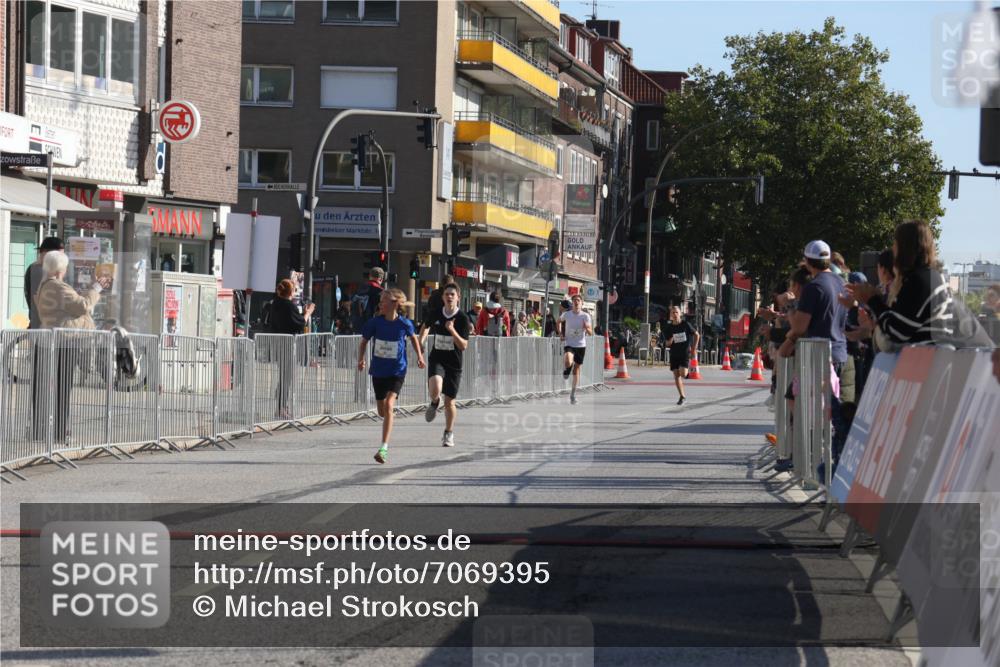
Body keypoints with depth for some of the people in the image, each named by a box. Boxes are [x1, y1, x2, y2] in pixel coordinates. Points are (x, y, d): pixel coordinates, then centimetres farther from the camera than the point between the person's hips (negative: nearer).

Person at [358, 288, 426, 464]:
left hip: (397, 372, -3)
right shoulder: (375, 322, -7)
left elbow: (413, 337, 12)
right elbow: (364, 341, 6)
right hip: (378, 371, 3)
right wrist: (361, 359, -8)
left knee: (388, 405, -21)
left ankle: (384, 448, -22)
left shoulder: (404, 324, -10)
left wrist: (419, 356, 3)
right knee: (382, 411, 13)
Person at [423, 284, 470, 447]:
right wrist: (421, 340, 9)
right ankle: (434, 403, 9)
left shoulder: (462, 318, -10)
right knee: (435, 389, -29)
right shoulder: (436, 314, -1)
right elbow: (426, 326, 22)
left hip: (454, 363, -1)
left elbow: (463, 346, -16)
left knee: (449, 402, 7)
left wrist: (452, 330, -28)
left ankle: (449, 434, 29)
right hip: (436, 360, 1)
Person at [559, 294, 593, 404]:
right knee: (568, 362, -32)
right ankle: (567, 369, 6)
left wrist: (587, 328, -28)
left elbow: (591, 333, -5)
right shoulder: (566, 314, -3)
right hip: (568, 344, -1)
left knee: (576, 370, 9)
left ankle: (573, 394, 23)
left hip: (581, 345, 1)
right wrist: (560, 333, 6)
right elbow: (559, 320, 20)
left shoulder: (585, 316, -4)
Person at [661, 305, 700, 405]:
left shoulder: (685, 324, -6)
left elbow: (697, 335, 5)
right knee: (676, 375, 0)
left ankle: (686, 371, 22)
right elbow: (668, 344, 5)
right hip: (674, 353, 3)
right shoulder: (668, 328, 0)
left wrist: (694, 348, 1)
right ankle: (682, 396, 12)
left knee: (682, 373, -17)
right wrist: (670, 342, -18)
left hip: (685, 352, -3)